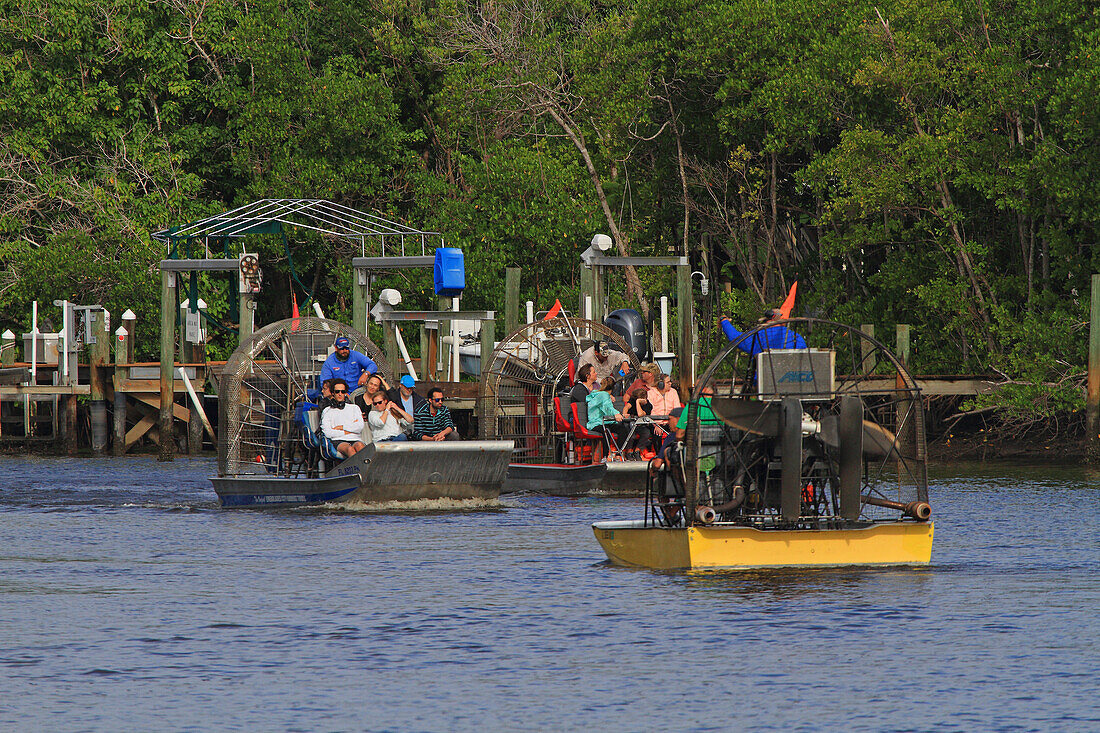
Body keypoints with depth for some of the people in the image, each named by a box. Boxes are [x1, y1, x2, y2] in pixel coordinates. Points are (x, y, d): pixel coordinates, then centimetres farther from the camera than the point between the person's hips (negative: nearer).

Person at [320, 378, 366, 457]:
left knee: (359, 445, -37)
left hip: (355, 439, 2)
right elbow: (327, 433, 5)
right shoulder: (327, 411, 22)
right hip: (338, 441, -2)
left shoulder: (354, 408, 28)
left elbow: (360, 427, 9)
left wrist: (341, 427, 6)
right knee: (349, 448, -38)